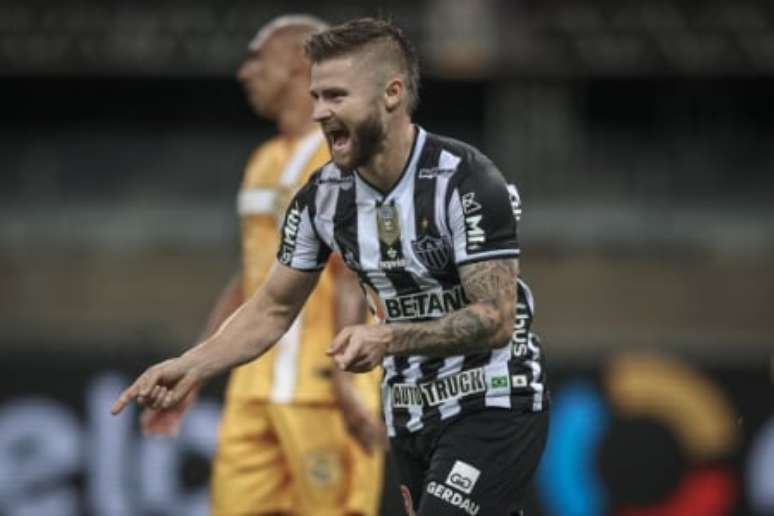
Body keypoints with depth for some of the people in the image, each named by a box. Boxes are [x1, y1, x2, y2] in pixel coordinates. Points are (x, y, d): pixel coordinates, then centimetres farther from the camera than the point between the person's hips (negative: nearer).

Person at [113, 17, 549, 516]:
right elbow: (273, 310, 8)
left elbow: (496, 319, -22)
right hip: (411, 416, 7)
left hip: (493, 406, -7)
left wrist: (389, 338, -34)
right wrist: (191, 366, -7)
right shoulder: (324, 198, -1)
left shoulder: (466, 183, -19)